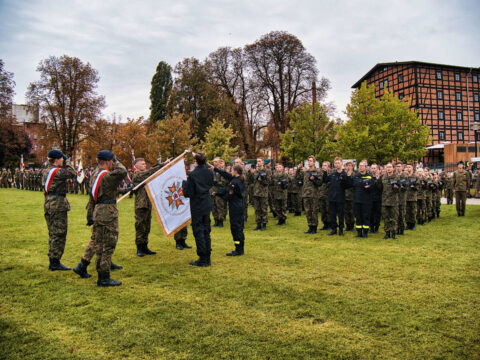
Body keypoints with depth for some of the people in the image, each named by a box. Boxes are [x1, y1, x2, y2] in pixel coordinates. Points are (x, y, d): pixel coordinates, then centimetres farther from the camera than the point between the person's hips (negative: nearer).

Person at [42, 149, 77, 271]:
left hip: (49, 204, 10)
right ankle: (55, 262, 0)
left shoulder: (46, 171, 14)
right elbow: (72, 173, -14)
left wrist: (65, 163, 11)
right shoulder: (57, 171, -15)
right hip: (58, 205, -10)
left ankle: (52, 261, 22)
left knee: (53, 234, 15)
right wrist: (68, 161, -1)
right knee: (59, 234, -4)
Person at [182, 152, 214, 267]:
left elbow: (188, 193, -14)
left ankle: (202, 259, 4)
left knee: (198, 232, 1)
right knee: (206, 231, 13)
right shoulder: (209, 172, 1)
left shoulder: (193, 175, -16)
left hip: (197, 207, -6)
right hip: (207, 206, 6)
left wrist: (185, 182, 2)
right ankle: (207, 258, 19)